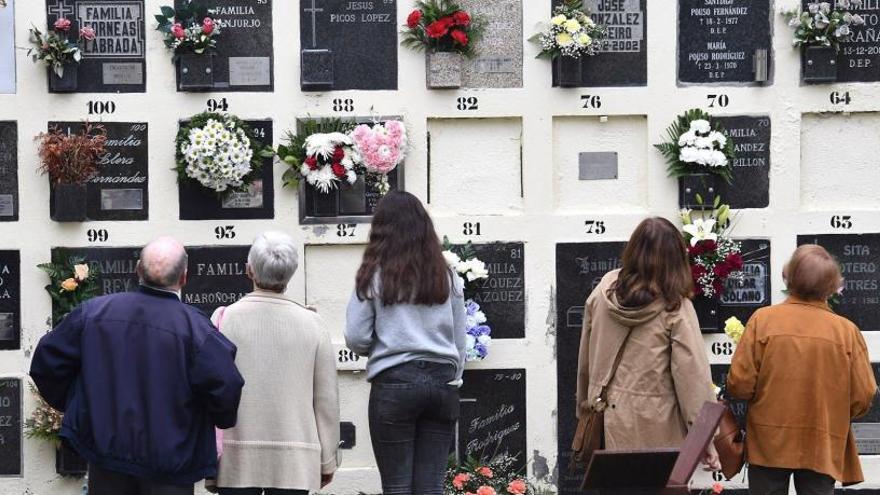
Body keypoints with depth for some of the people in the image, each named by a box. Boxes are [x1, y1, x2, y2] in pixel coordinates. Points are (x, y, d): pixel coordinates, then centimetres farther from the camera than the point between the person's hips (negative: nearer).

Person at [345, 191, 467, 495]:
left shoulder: (373, 276, -1)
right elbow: (460, 342, 12)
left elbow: (356, 339, -2)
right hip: (442, 381, 3)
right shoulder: (447, 278, 8)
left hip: (394, 382, -3)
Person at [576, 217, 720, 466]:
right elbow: (693, 375, -11)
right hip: (654, 429, -4)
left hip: (606, 420, 4)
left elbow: (585, 358, 10)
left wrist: (586, 403, 23)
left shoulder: (603, 291, 1)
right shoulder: (676, 308, -12)